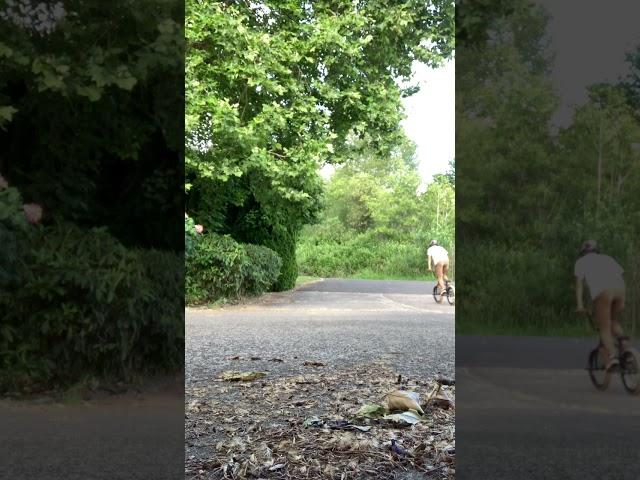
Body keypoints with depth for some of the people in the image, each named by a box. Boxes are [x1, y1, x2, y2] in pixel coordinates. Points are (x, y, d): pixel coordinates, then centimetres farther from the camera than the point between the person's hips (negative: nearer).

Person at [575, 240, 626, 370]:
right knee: (614, 323, 25)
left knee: (605, 329, 1)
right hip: (619, 288, 4)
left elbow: (579, 283, 9)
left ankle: (611, 356, -21)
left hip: (602, 291, -4)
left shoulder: (581, 261, 24)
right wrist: (622, 302, 26)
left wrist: (579, 304, 1)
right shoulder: (607, 258, 35)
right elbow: (621, 276, 24)